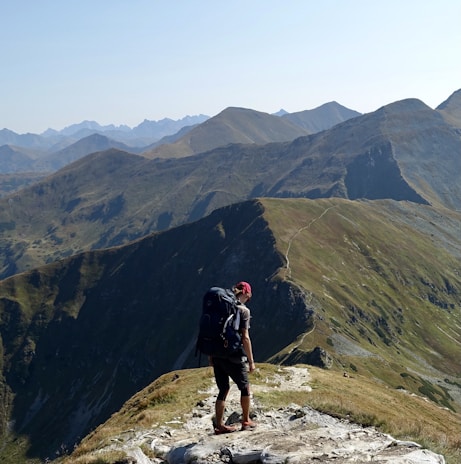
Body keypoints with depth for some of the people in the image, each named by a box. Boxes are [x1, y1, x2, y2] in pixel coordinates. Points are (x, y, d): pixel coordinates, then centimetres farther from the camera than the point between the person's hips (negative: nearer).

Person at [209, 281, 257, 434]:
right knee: (245, 387, 15)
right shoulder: (243, 310, -10)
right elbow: (245, 338, -13)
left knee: (223, 389, 15)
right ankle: (246, 421, 25)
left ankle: (219, 425, 16)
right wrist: (251, 361, -7)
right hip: (234, 357, -5)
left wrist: (211, 356, 18)